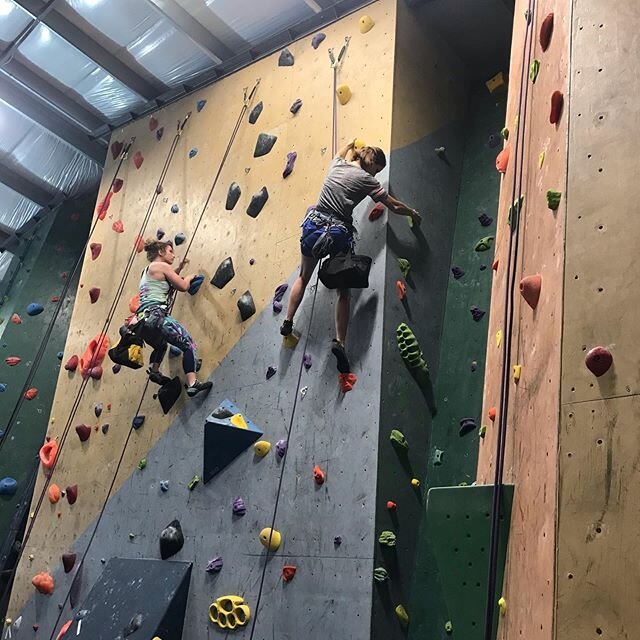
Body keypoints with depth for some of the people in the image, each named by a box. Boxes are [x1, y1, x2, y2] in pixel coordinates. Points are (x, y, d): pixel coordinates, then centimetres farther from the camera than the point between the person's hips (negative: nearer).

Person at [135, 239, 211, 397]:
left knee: (161, 345, 39)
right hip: (155, 315, -9)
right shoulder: (162, 266, 0)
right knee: (189, 344, -11)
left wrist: (179, 268, 32)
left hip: (142, 319, 10)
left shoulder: (147, 270, 26)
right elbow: (183, 286, 0)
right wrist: (189, 277, 20)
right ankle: (192, 384, -24)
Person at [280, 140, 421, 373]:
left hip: (313, 225, 5)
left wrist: (351, 145, 59)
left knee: (303, 278, 24)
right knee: (343, 291, 6)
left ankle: (288, 322, 21)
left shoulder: (337, 165, 10)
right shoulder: (366, 180, -4)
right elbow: (394, 206, 3)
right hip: (338, 234, -4)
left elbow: (343, 153, 38)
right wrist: (413, 213, 21)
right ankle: (339, 341, -5)